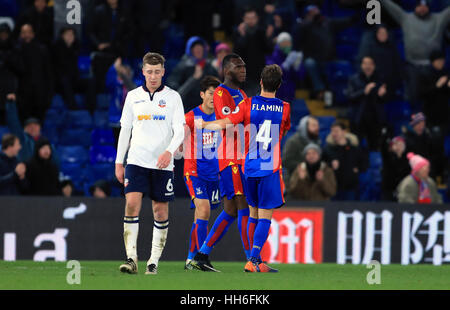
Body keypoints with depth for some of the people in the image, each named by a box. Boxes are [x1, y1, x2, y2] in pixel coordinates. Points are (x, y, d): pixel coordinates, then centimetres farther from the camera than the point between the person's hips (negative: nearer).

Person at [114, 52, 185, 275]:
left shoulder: (172, 97, 2)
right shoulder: (133, 96, 9)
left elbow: (180, 131, -3)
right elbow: (125, 130, 13)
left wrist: (169, 151, -22)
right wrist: (119, 162, 9)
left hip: (162, 164, -1)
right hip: (136, 161, 1)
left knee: (160, 211, 1)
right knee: (132, 204, -14)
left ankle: (154, 261, 9)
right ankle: (131, 258, -15)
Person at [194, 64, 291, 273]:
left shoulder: (248, 105, -3)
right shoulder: (284, 108, -1)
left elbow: (224, 123, -7)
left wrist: (202, 124, 7)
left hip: (250, 167, 2)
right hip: (271, 168, -2)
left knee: (254, 213, 15)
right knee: (265, 215, -4)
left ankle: (254, 259, 19)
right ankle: (253, 260, -17)